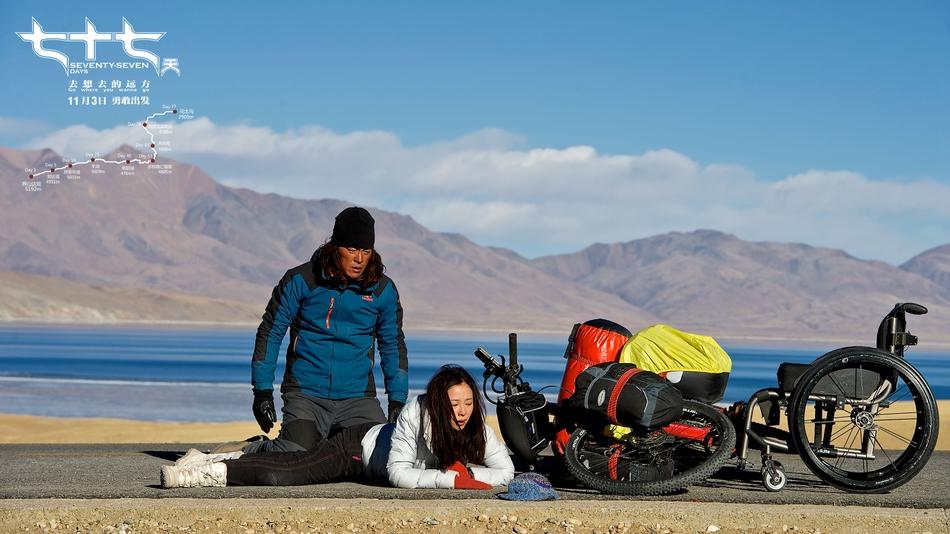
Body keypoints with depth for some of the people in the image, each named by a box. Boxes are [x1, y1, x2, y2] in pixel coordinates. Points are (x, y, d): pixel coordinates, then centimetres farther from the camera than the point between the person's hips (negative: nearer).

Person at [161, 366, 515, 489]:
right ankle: (205, 469, 1)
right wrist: (451, 478, -39)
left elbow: (506, 472, -16)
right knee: (276, 475, -20)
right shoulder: (416, 414, -36)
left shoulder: (475, 427, -20)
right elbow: (398, 475, -36)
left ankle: (209, 459, 29)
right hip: (357, 447, -5)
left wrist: (468, 471, -32)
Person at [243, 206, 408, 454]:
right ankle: (248, 451, 9)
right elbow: (270, 333, 3)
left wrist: (397, 401, 9)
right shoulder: (301, 280, -3)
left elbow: (393, 346, 15)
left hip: (358, 398, 3)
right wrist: (262, 391, -1)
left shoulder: (383, 290, 5)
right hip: (305, 394, -3)